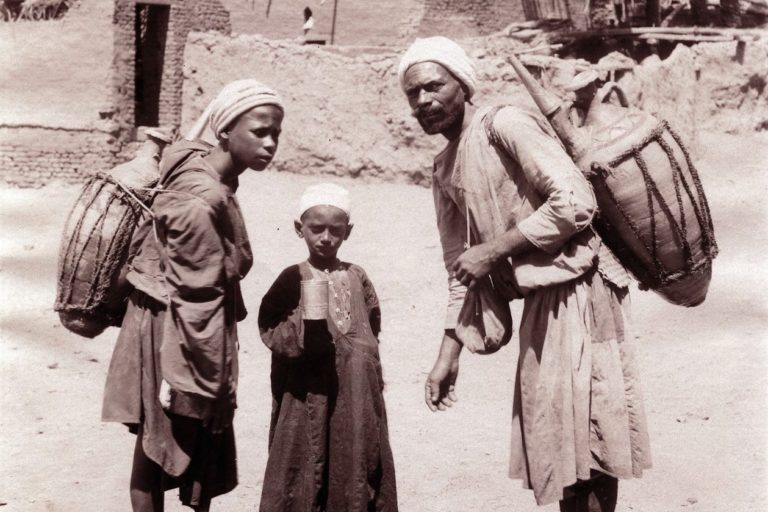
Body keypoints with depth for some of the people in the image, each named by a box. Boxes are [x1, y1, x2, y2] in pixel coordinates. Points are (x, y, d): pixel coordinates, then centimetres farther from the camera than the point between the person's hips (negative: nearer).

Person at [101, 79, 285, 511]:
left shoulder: (212, 179, 4)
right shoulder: (201, 201, -25)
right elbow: (191, 297, -23)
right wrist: (183, 375, -19)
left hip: (196, 332, 9)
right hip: (171, 335, -9)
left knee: (203, 447, 19)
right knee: (158, 451, 7)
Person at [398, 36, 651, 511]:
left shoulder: (504, 124, -11)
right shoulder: (445, 171, 14)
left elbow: (575, 201, -22)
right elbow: (461, 270, 18)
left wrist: (493, 251, -16)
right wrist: (449, 354, 14)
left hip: (576, 292, -9)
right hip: (541, 301, 9)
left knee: (583, 439, -4)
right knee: (553, 435, 16)